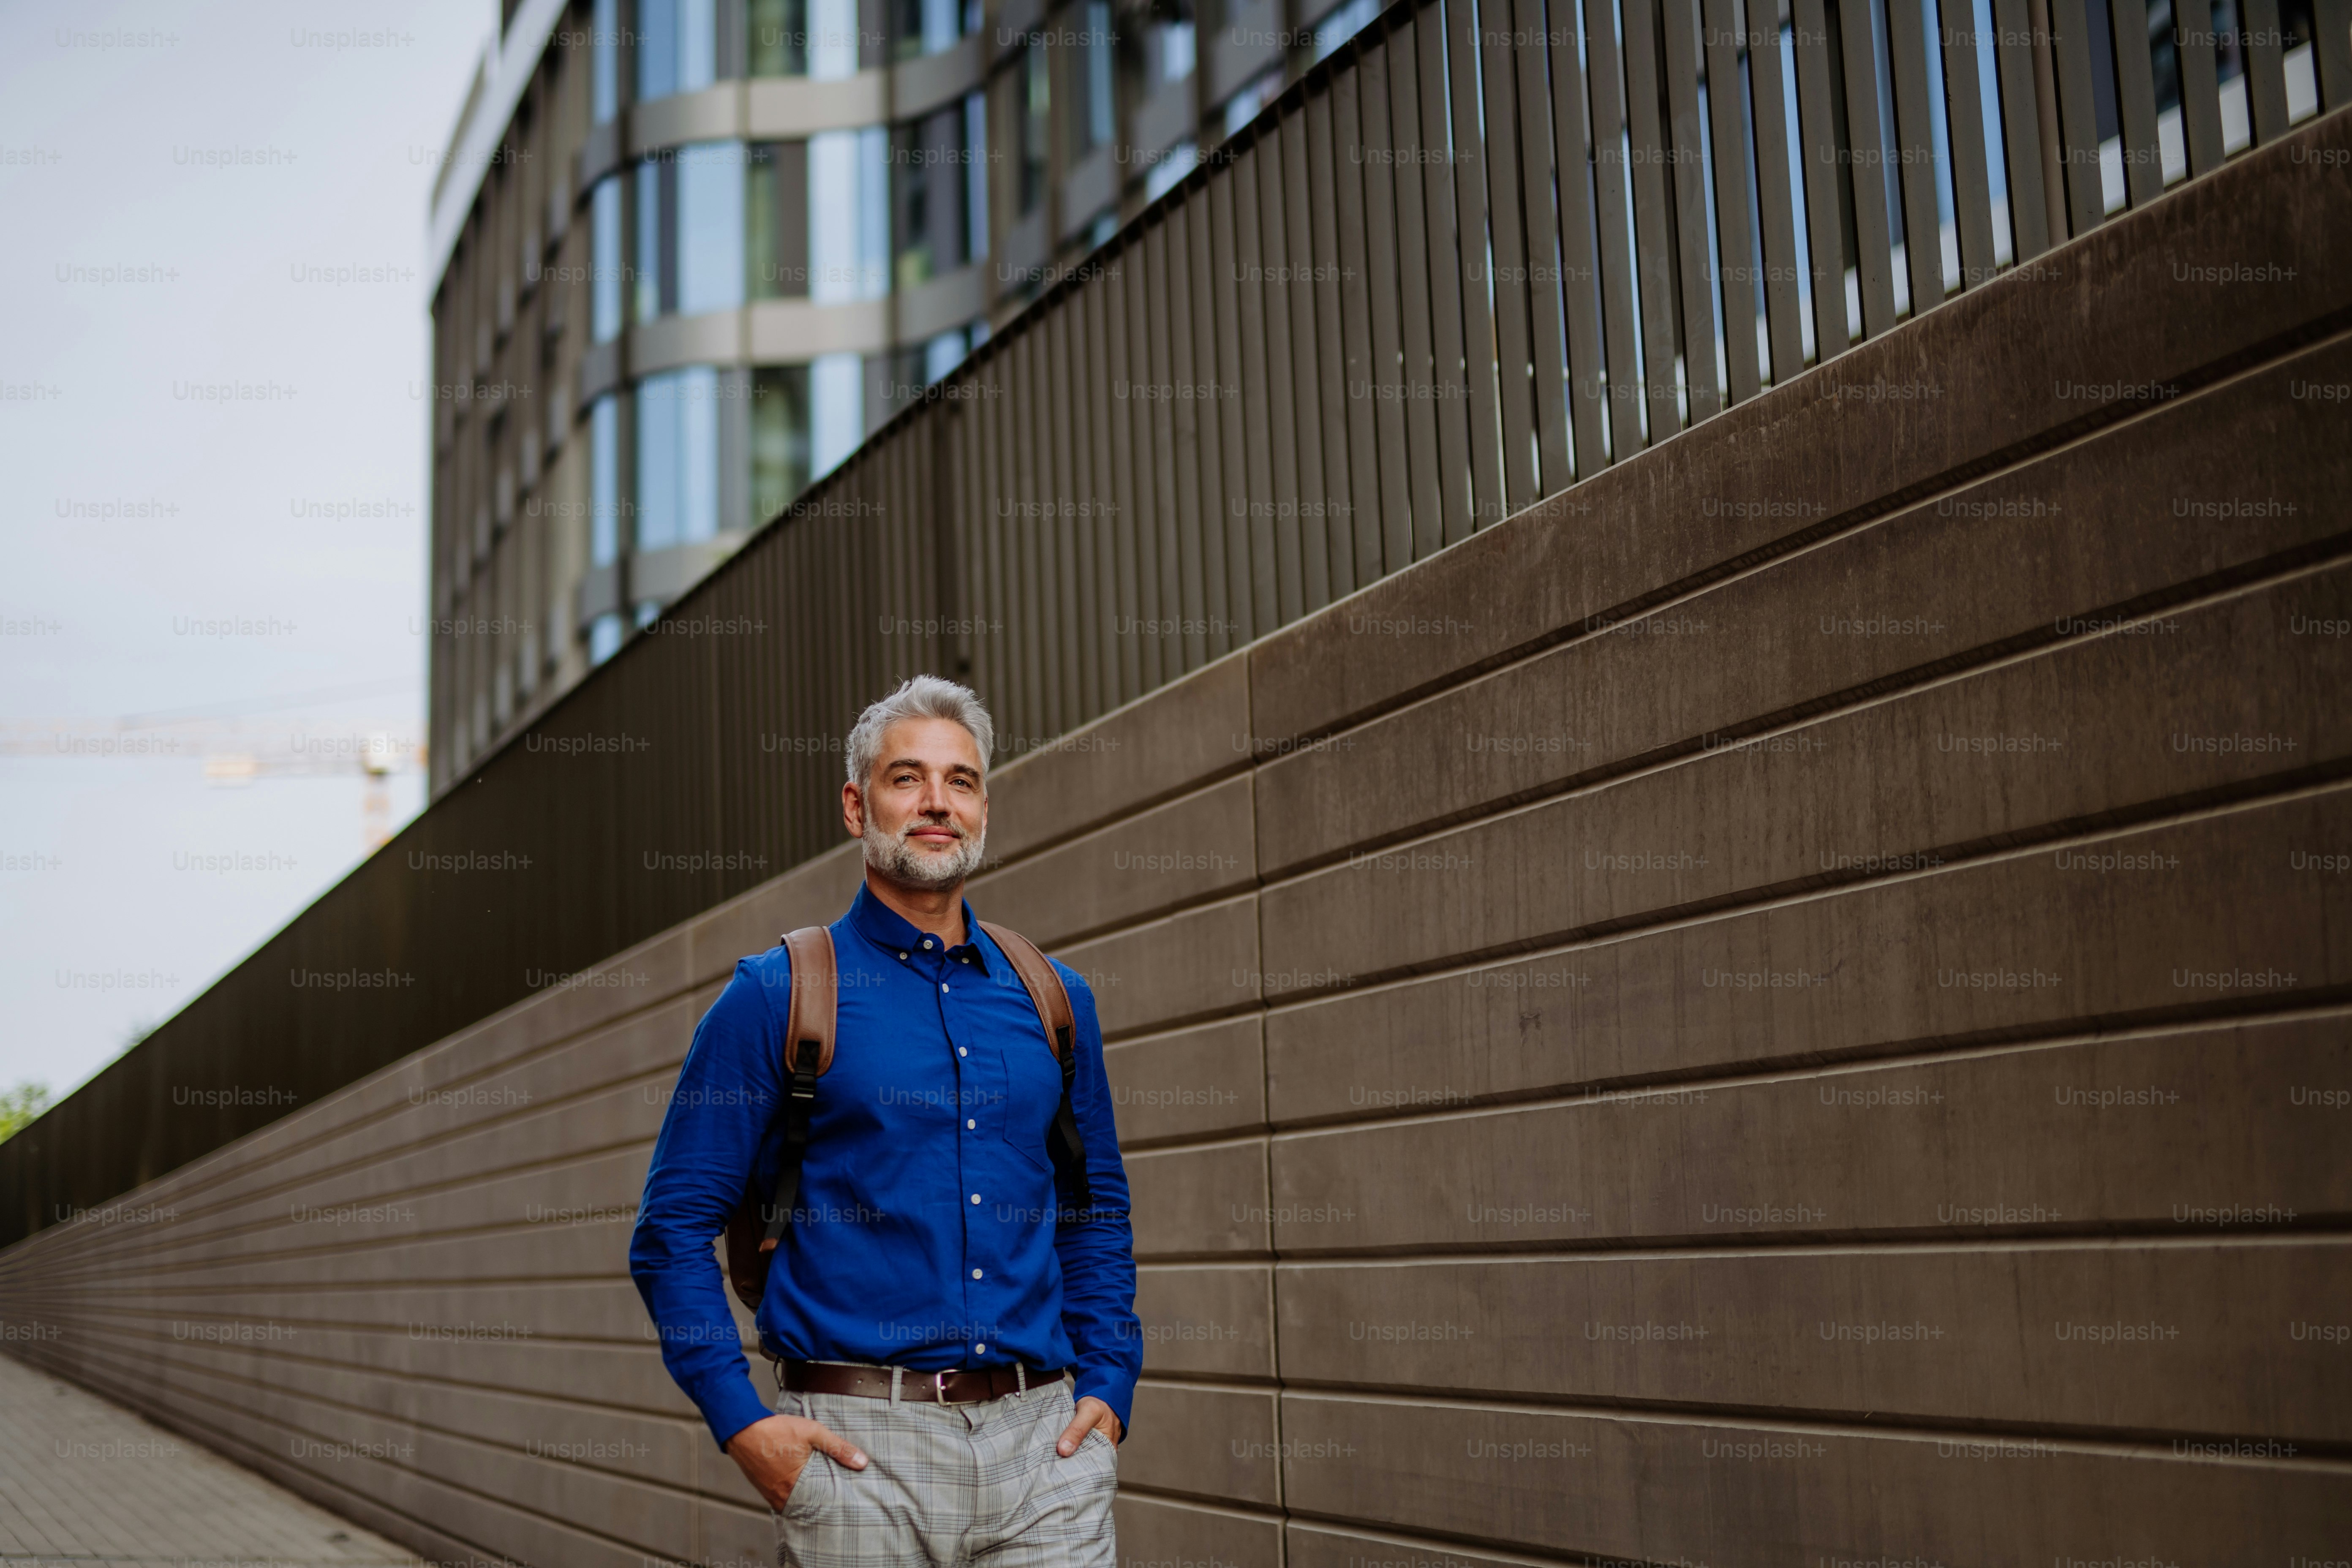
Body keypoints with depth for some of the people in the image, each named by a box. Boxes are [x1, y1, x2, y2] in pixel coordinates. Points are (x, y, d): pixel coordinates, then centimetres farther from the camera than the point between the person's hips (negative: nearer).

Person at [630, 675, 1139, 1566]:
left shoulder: (1054, 1001, 12)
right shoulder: (776, 996, 0)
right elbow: (674, 1227, -1)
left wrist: (1108, 1389, 8)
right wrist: (740, 1422, -10)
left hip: (1040, 1435, 3)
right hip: (857, 1452, -3)